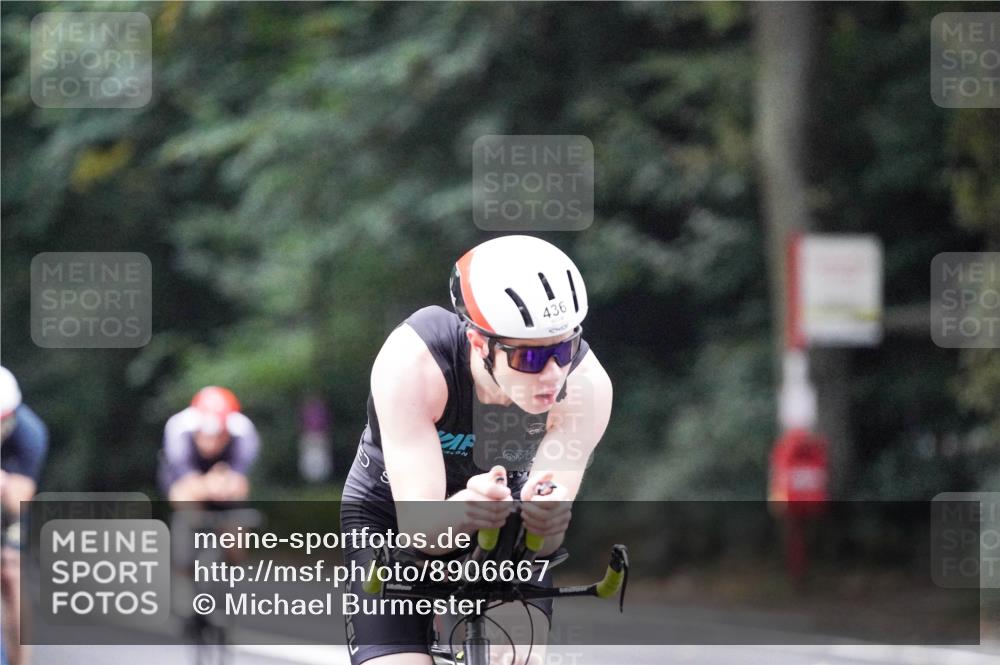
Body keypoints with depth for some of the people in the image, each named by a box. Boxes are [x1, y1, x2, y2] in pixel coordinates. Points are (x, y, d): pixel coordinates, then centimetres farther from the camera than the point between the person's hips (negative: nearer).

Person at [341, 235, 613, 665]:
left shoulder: (586, 383, -30)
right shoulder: (413, 362, -36)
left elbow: (542, 541, -31)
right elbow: (417, 527, -38)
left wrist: (544, 519, -56)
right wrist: (461, 512, -61)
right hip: (390, 515, -1)